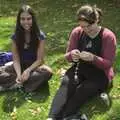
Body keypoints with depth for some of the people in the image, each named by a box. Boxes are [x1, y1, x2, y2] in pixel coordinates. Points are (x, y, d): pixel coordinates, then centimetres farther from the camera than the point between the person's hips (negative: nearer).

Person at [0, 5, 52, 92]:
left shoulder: (40, 36, -11)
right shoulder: (15, 36, -5)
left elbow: (39, 59, -11)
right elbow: (16, 59, -8)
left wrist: (28, 70, -27)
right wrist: (19, 74, -26)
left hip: (34, 66, -1)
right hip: (20, 66, 1)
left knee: (48, 72, -35)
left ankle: (18, 84, -30)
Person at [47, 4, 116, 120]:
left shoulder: (108, 36, -11)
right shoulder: (77, 32, -2)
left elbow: (108, 64, -12)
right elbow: (67, 56, 5)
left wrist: (93, 58, -31)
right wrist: (72, 55, -21)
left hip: (100, 73, -2)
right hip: (79, 68, 2)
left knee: (82, 90, -31)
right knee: (66, 85, -29)